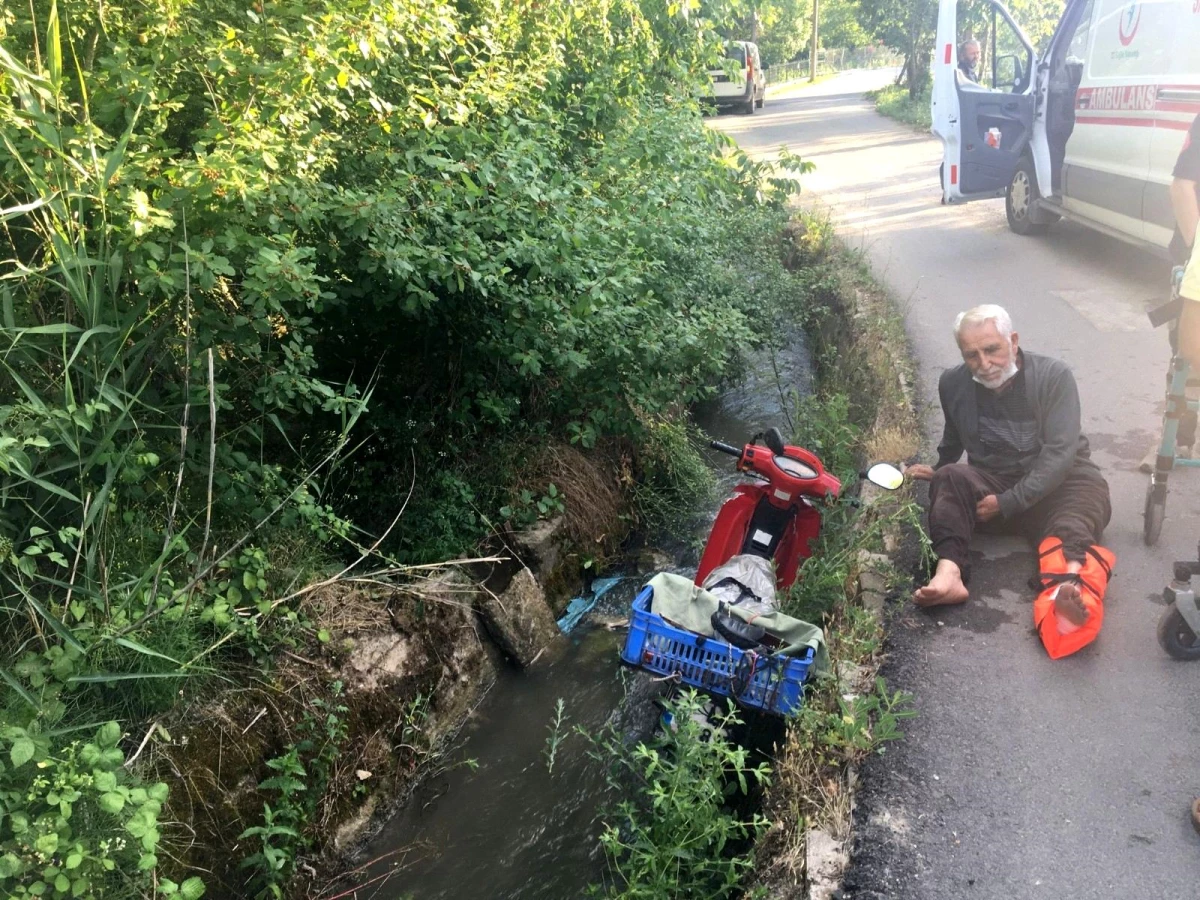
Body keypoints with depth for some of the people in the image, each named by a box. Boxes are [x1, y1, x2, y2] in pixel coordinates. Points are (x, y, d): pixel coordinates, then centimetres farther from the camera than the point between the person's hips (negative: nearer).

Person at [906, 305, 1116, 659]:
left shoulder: (1053, 376, -12)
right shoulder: (953, 384, -1)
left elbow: (1060, 453, -20)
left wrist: (1008, 502, -26)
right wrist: (938, 471, 35)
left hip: (1057, 485, -2)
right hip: (991, 485, 2)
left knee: (1086, 495, -36)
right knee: (951, 477, -28)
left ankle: (1072, 584, -68)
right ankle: (949, 573, -52)